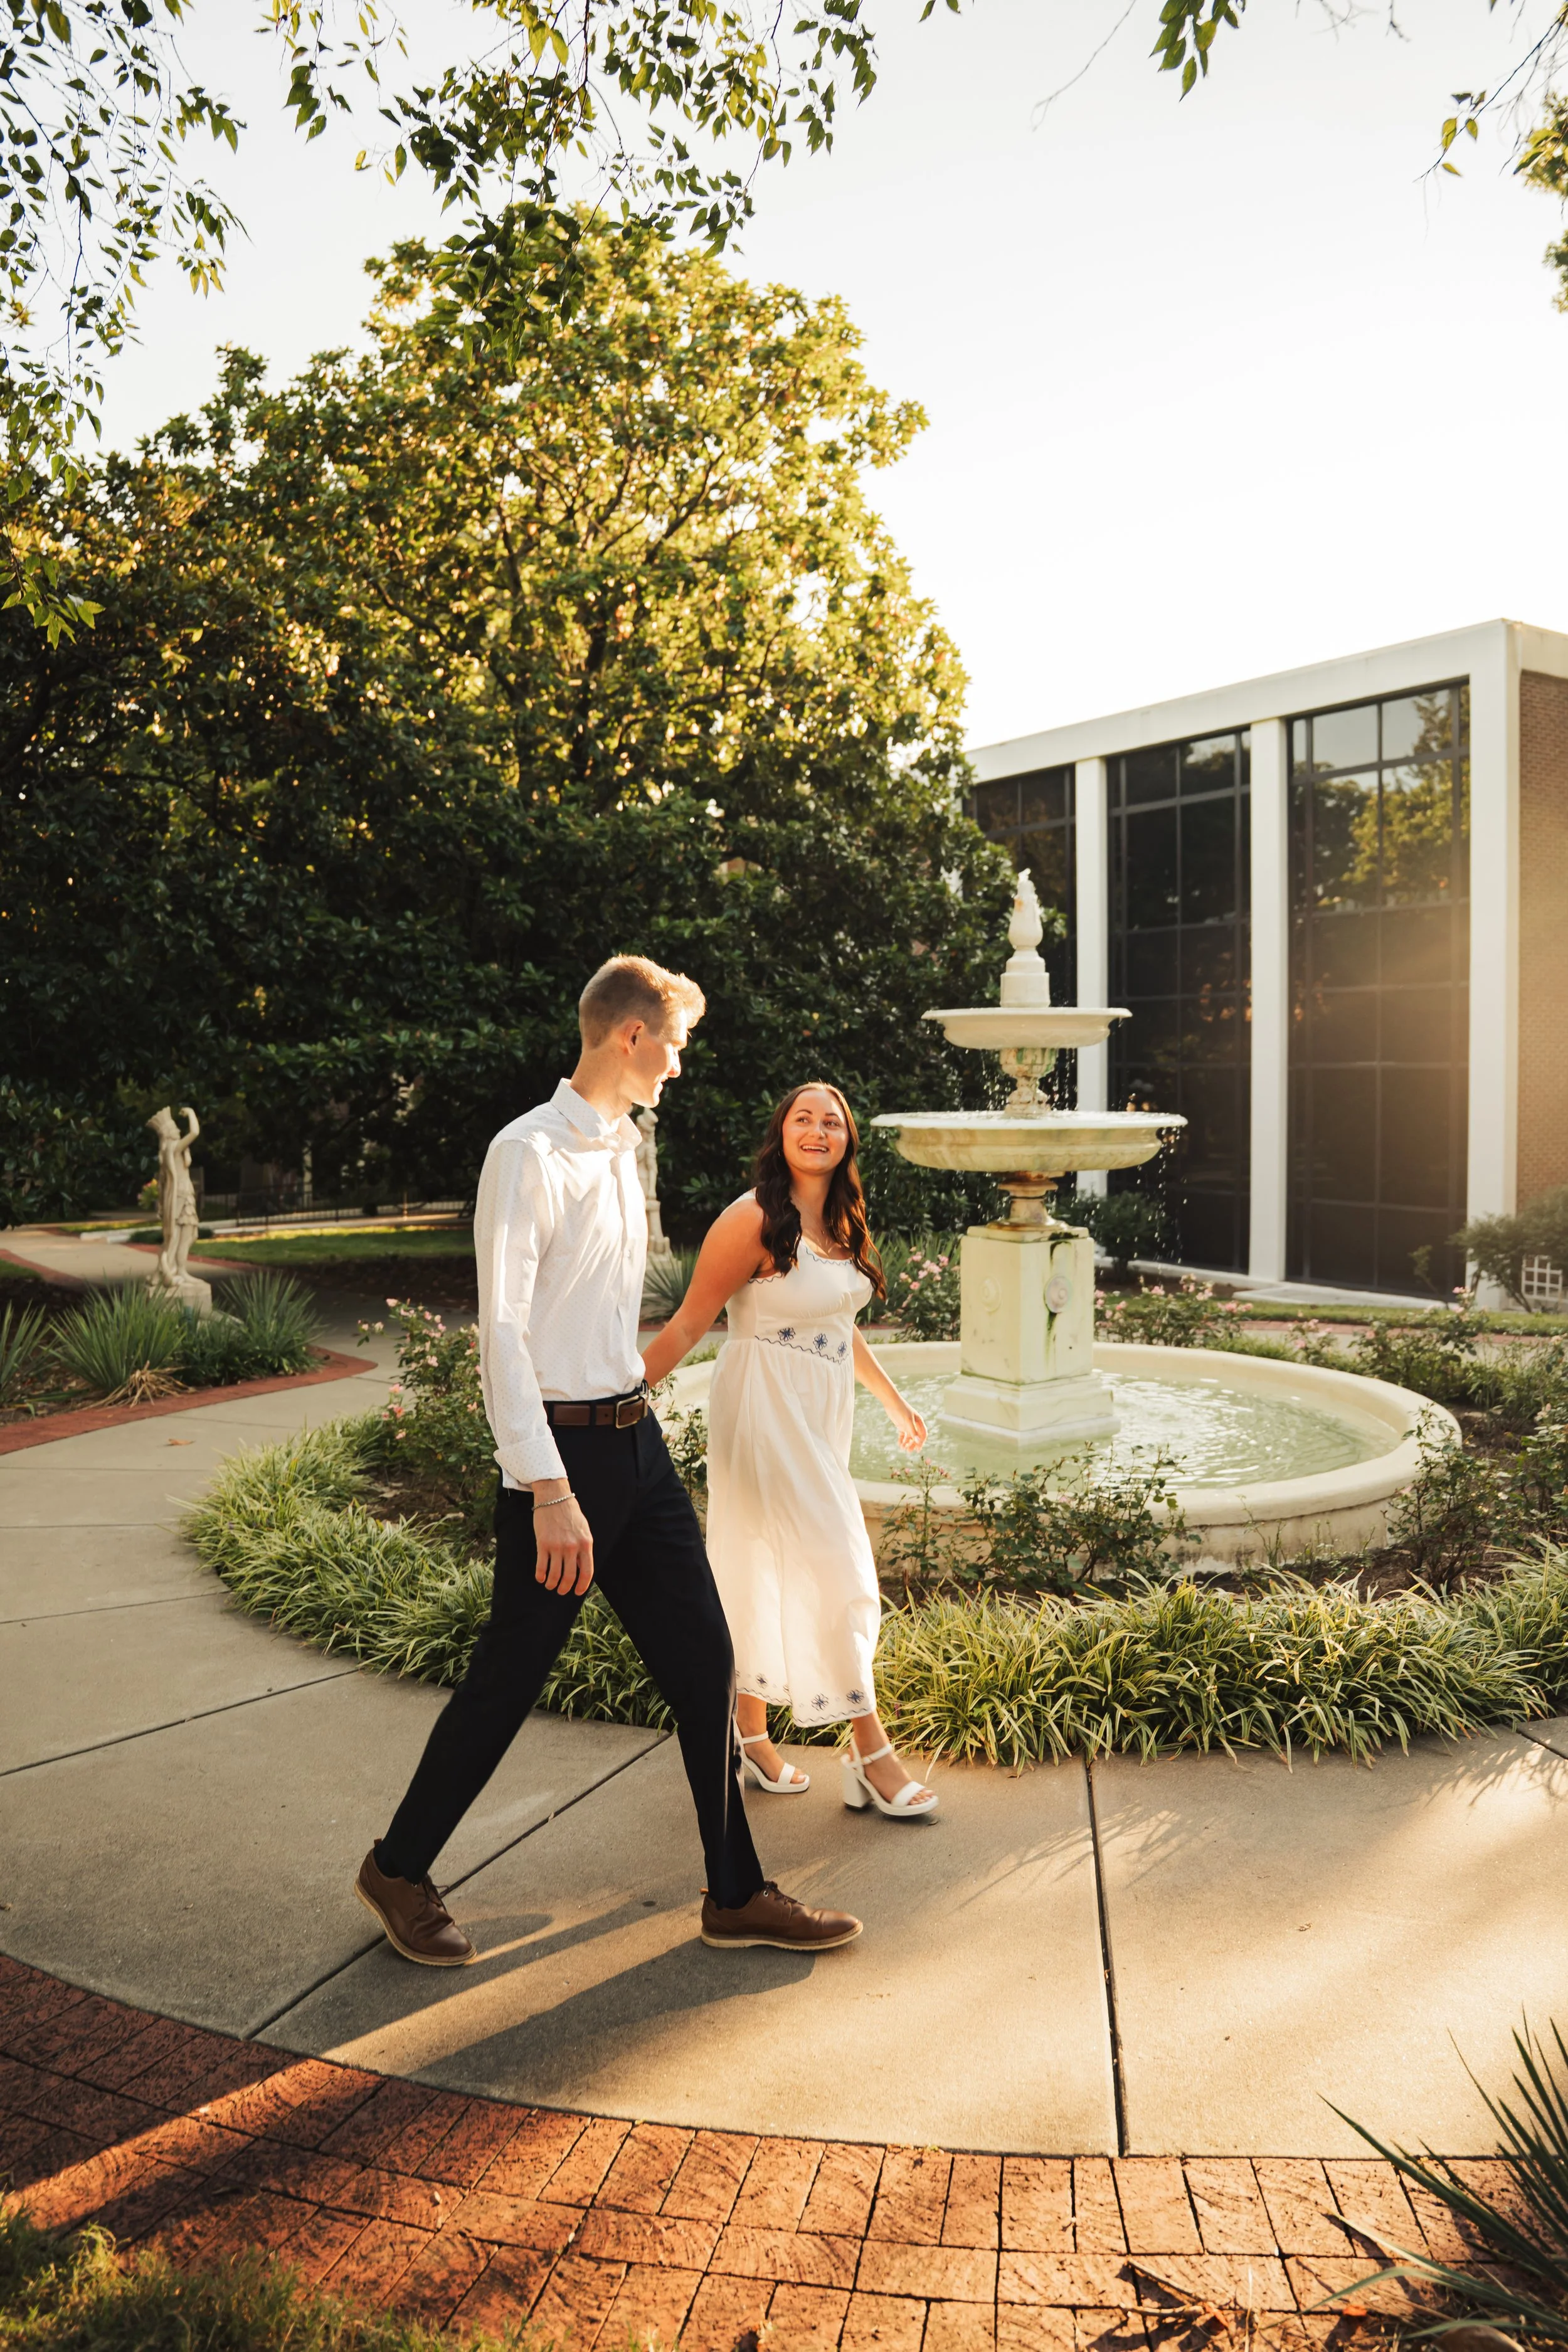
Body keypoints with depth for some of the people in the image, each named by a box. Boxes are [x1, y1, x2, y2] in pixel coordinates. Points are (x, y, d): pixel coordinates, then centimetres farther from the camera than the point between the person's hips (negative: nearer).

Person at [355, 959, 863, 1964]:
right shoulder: (530, 1154, -16)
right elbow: (503, 1333, -21)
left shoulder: (623, 1151, 12)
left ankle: (737, 1893, 25)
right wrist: (549, 1492, -25)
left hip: (638, 1439, 8)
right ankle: (399, 1871, 30)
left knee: (705, 1660, 11)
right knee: (507, 1682, 6)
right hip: (565, 1451, -8)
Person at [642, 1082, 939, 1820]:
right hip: (766, 1410, -8)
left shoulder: (844, 1224, 9)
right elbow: (689, 1323, -14)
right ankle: (870, 1753, 7)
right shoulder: (753, 1221, -16)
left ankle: (752, 1735, 28)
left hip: (821, 1414, 8)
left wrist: (894, 1401, 25)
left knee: (773, 1574, 15)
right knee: (837, 1572, -5)